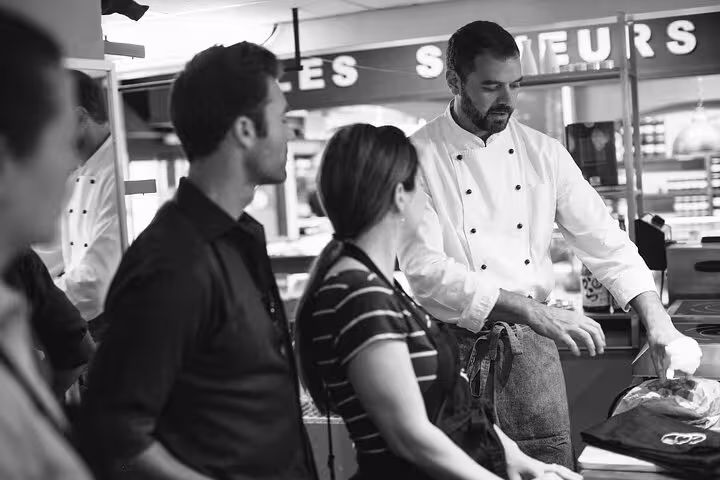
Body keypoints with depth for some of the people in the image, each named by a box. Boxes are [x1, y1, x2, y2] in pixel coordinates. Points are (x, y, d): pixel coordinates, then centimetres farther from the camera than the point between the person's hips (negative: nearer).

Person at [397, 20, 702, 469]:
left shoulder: (544, 153, 4)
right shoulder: (419, 157, -8)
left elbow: (604, 240, 4)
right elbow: (423, 266, -18)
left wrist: (657, 320, -9)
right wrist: (529, 309, -25)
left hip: (531, 344, 4)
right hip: (455, 345, -3)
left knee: (553, 465, 7)